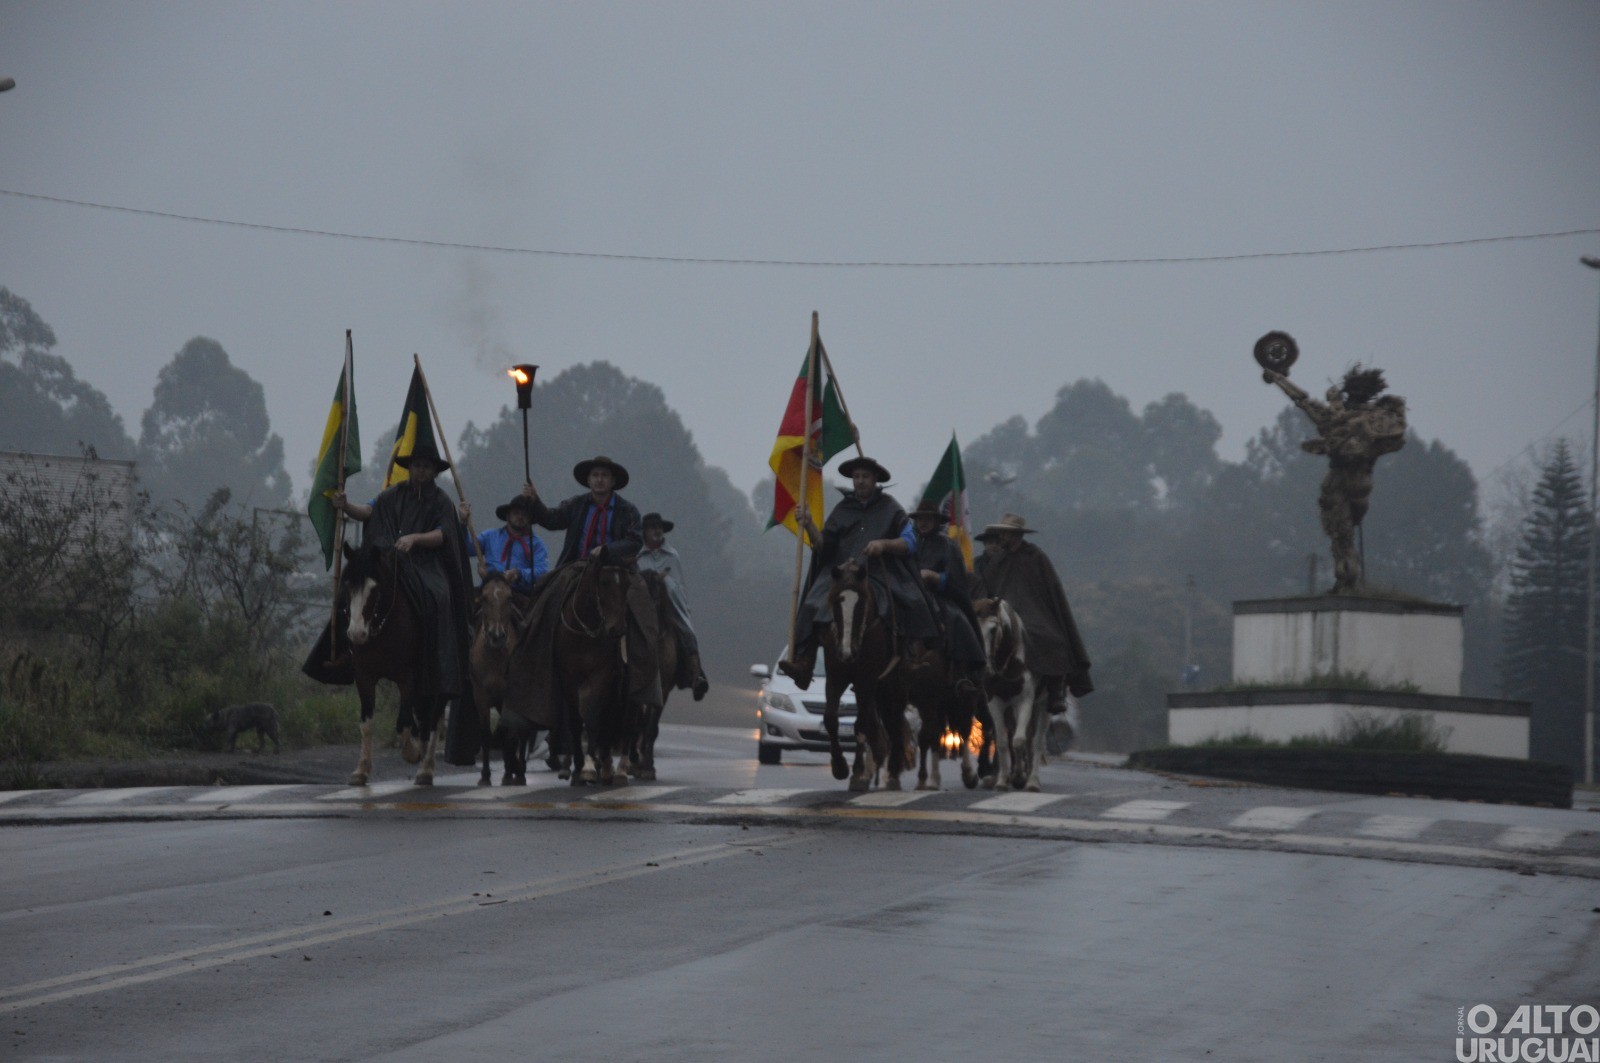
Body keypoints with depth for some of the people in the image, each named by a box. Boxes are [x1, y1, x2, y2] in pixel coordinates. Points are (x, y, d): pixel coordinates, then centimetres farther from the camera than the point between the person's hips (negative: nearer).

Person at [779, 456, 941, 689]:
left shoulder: (889, 508, 10)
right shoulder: (842, 509, 17)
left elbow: (907, 545, 4)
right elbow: (822, 545, 11)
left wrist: (884, 544, -15)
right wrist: (809, 526, -6)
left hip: (881, 575, -1)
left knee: (913, 606, -28)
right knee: (813, 606, -27)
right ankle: (802, 663, -35)